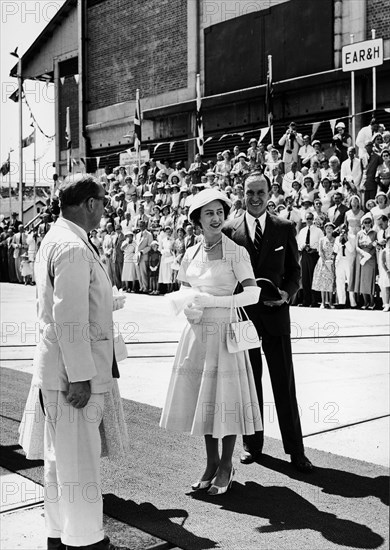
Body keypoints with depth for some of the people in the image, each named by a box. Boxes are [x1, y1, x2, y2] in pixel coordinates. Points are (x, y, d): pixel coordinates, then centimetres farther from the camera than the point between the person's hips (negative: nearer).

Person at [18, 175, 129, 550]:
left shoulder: (54, 239, 13)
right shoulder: (73, 248, -20)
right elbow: (70, 321, -24)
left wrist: (111, 303, 25)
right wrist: (79, 377, -22)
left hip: (58, 365, 11)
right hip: (73, 369, -11)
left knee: (59, 456, 19)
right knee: (79, 459, 3)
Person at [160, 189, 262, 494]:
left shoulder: (236, 252, -8)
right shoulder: (191, 254, 7)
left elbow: (253, 294, -16)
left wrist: (210, 300, -20)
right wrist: (188, 305, -5)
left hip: (224, 331, -5)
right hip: (197, 332, 5)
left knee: (225, 397, 0)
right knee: (202, 397, 10)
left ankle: (226, 466, 17)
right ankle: (211, 462, 25)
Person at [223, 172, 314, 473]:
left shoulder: (285, 228, 3)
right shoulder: (229, 229, 2)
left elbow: (295, 270, 7)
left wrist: (287, 292, -12)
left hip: (275, 313, 0)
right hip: (242, 314, 1)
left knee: (284, 383, 3)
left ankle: (296, 449, 12)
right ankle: (252, 444, 24)